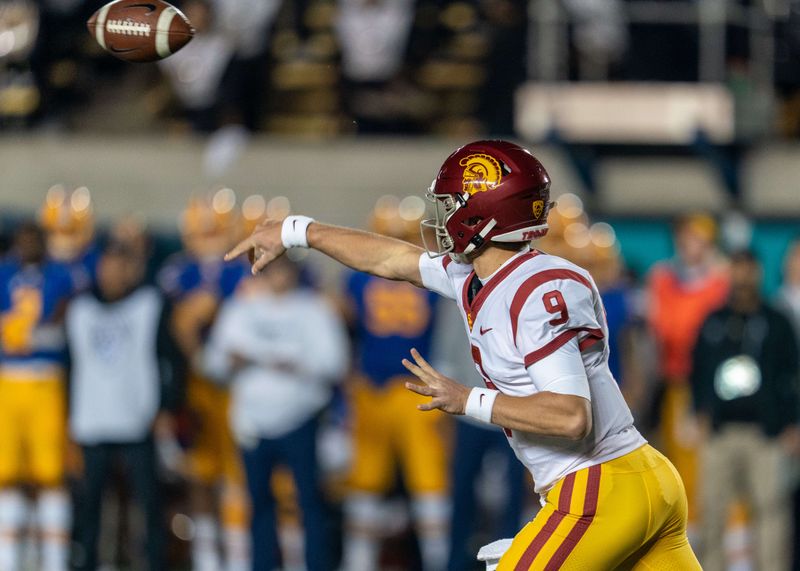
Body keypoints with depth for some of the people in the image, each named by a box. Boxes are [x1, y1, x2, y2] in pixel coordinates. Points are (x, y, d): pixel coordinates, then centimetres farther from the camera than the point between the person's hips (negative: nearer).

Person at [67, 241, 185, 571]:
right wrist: (71, 416, 12)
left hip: (138, 423, -3)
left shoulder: (152, 306, 3)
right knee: (90, 498, 3)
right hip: (91, 425, 3)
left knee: (149, 499, -6)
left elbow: (174, 360, 2)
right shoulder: (81, 309, 13)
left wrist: (167, 409, -6)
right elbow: (74, 366, 16)